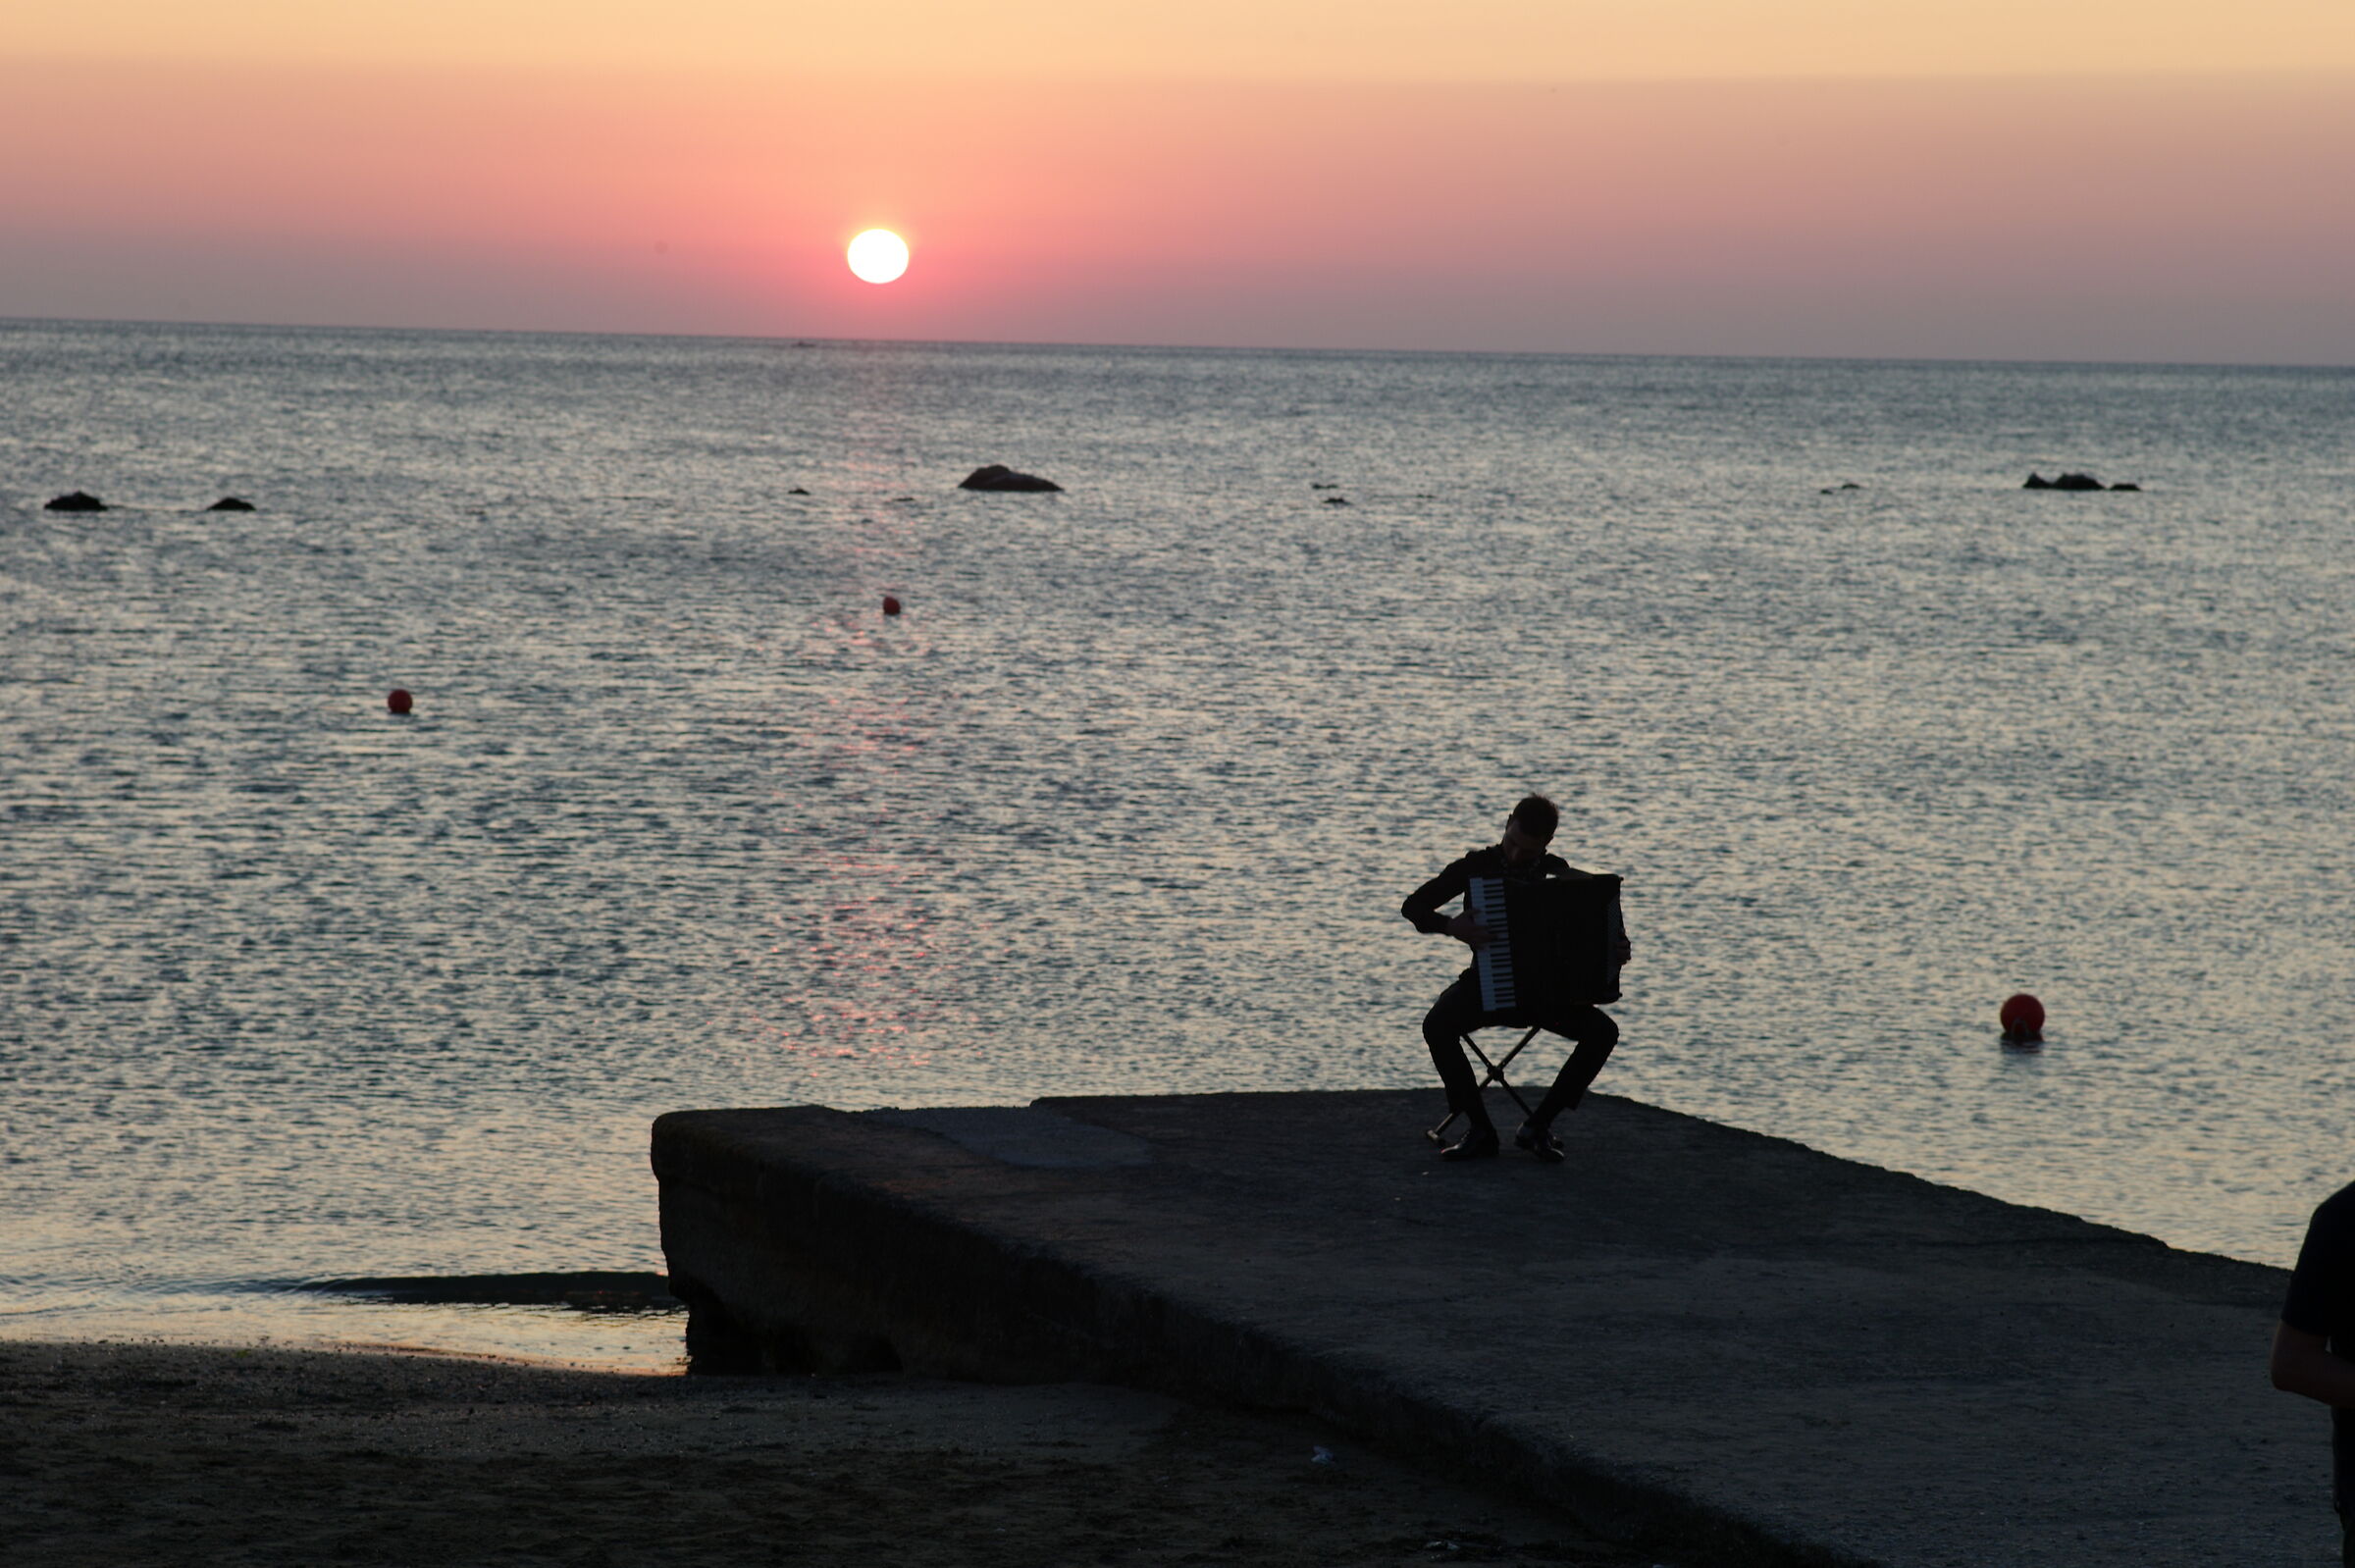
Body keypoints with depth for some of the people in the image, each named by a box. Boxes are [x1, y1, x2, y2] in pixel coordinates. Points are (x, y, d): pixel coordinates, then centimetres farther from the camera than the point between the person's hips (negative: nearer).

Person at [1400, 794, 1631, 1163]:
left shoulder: (1556, 873, 0)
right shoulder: (1479, 866, -4)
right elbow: (1413, 906, -6)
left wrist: (1617, 949, -20)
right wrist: (1451, 926, -28)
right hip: (1487, 982, -1)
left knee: (1603, 1031, -24)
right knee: (1437, 1026, -32)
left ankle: (1538, 1125, -15)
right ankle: (1480, 1130, -23)